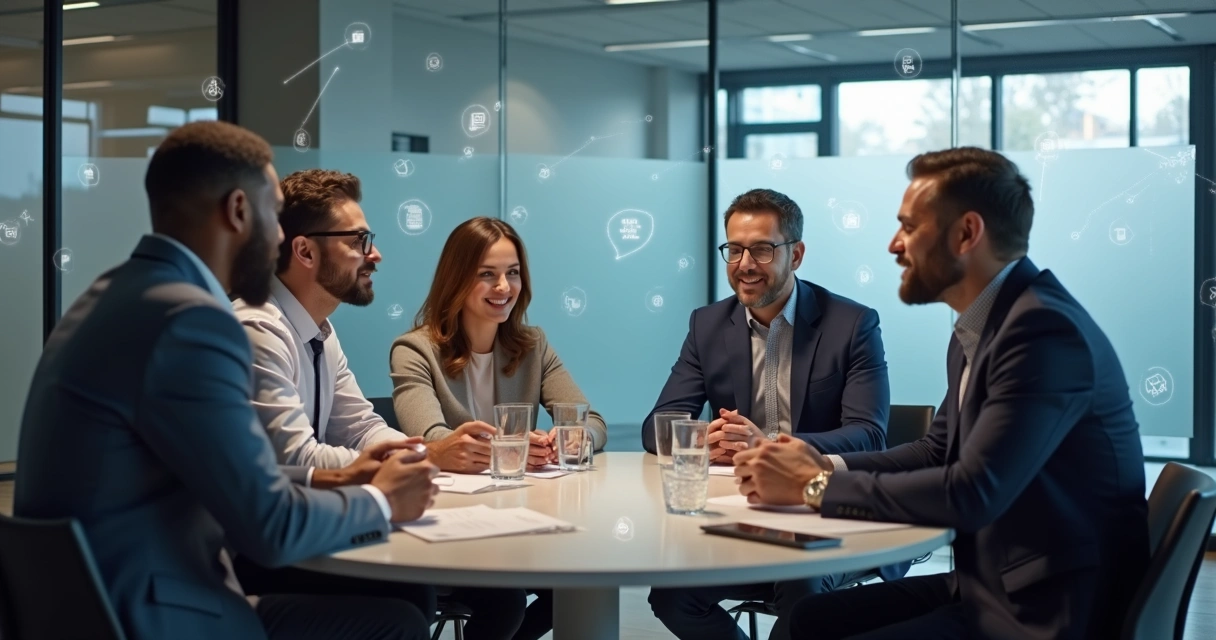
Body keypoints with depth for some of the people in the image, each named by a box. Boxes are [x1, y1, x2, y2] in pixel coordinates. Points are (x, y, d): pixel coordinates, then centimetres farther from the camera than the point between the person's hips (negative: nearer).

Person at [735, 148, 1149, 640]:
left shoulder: (1046, 329, -22)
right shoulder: (979, 326, 8)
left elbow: (971, 493, -27)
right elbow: (938, 452, 17)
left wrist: (815, 486, -17)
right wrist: (826, 466, 0)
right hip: (992, 584, 9)